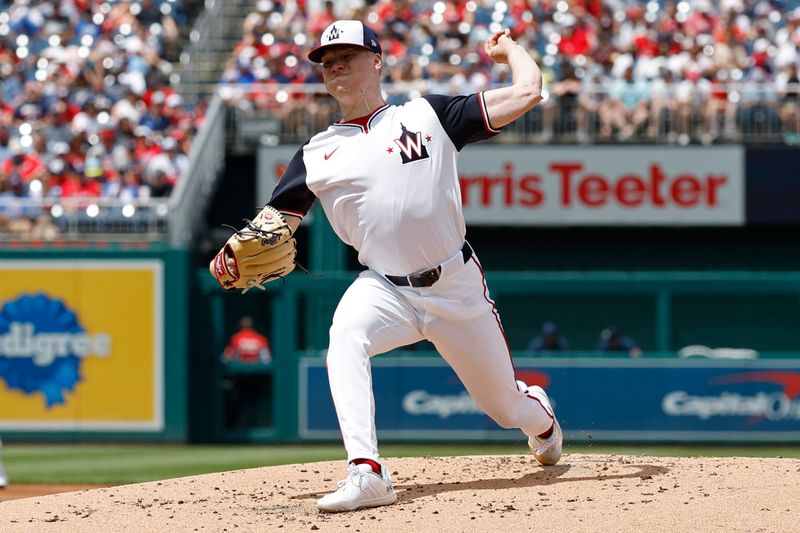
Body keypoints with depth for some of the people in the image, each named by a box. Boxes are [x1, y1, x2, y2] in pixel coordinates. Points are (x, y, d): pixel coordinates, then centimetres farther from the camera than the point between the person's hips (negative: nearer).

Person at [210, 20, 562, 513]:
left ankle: (540, 414, 50)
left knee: (504, 404, 10)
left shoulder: (428, 115, 1)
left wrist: (509, 48, 16)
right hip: (384, 288, 1)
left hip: (457, 287, -1)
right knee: (345, 336, -35)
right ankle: (367, 473, -41)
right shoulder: (316, 155, 7)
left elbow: (527, 93, -1)